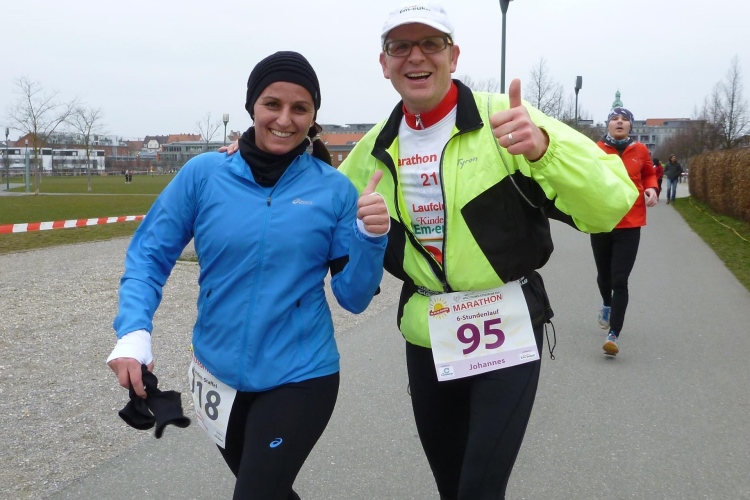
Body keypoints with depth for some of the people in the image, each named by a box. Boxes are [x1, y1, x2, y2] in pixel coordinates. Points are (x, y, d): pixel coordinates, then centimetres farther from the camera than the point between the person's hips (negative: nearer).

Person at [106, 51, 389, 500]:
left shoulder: (334, 189, -8)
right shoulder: (204, 173, -7)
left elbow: (353, 297, -5)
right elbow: (149, 256, -2)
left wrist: (370, 237, -22)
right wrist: (134, 332, -17)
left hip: (300, 378, -2)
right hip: (219, 374, 3)